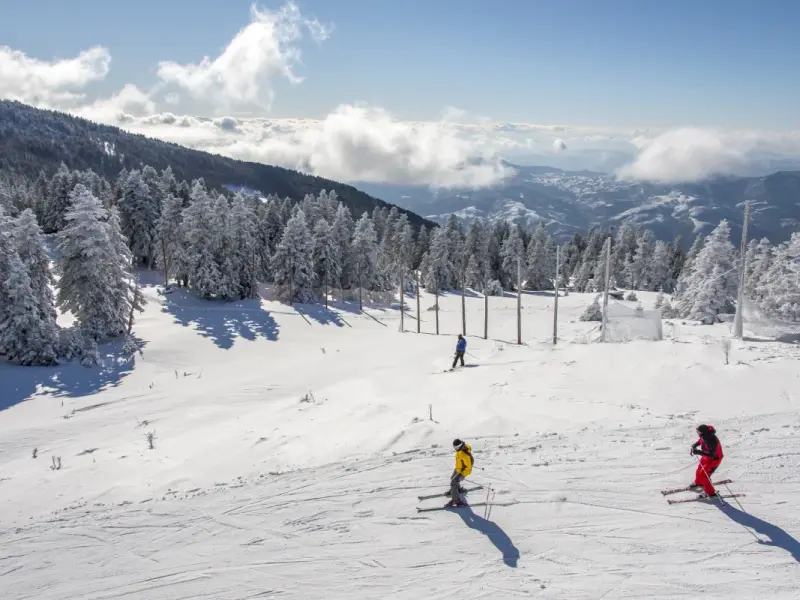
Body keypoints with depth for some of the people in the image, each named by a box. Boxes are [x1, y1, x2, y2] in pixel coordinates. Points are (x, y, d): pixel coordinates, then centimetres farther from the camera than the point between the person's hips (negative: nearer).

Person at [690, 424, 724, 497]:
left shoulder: (712, 441, -40)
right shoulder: (705, 436, -15)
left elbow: (711, 454, -41)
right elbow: (700, 440, 8)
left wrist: (698, 452, -44)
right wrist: (694, 445, -9)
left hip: (714, 459, -8)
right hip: (706, 456, 8)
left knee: (703, 475, -4)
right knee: (699, 470, 23)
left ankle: (711, 493, 14)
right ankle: (698, 483, 53)